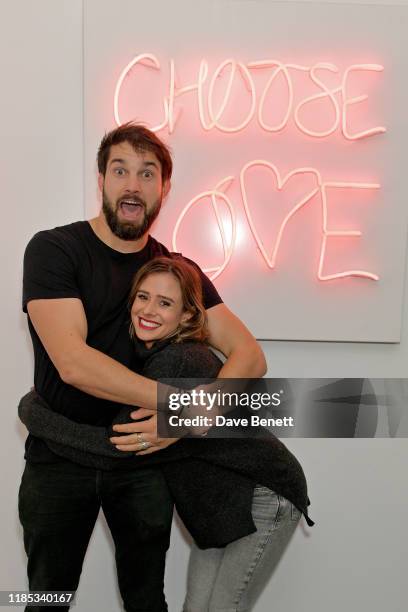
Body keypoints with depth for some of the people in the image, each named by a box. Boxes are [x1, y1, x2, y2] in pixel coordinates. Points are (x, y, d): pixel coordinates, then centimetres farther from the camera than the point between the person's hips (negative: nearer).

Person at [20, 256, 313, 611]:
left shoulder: (178, 363, -31)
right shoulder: (149, 356, -2)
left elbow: (114, 447, -31)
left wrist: (33, 410, -19)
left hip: (262, 498, -8)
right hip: (221, 502, 8)